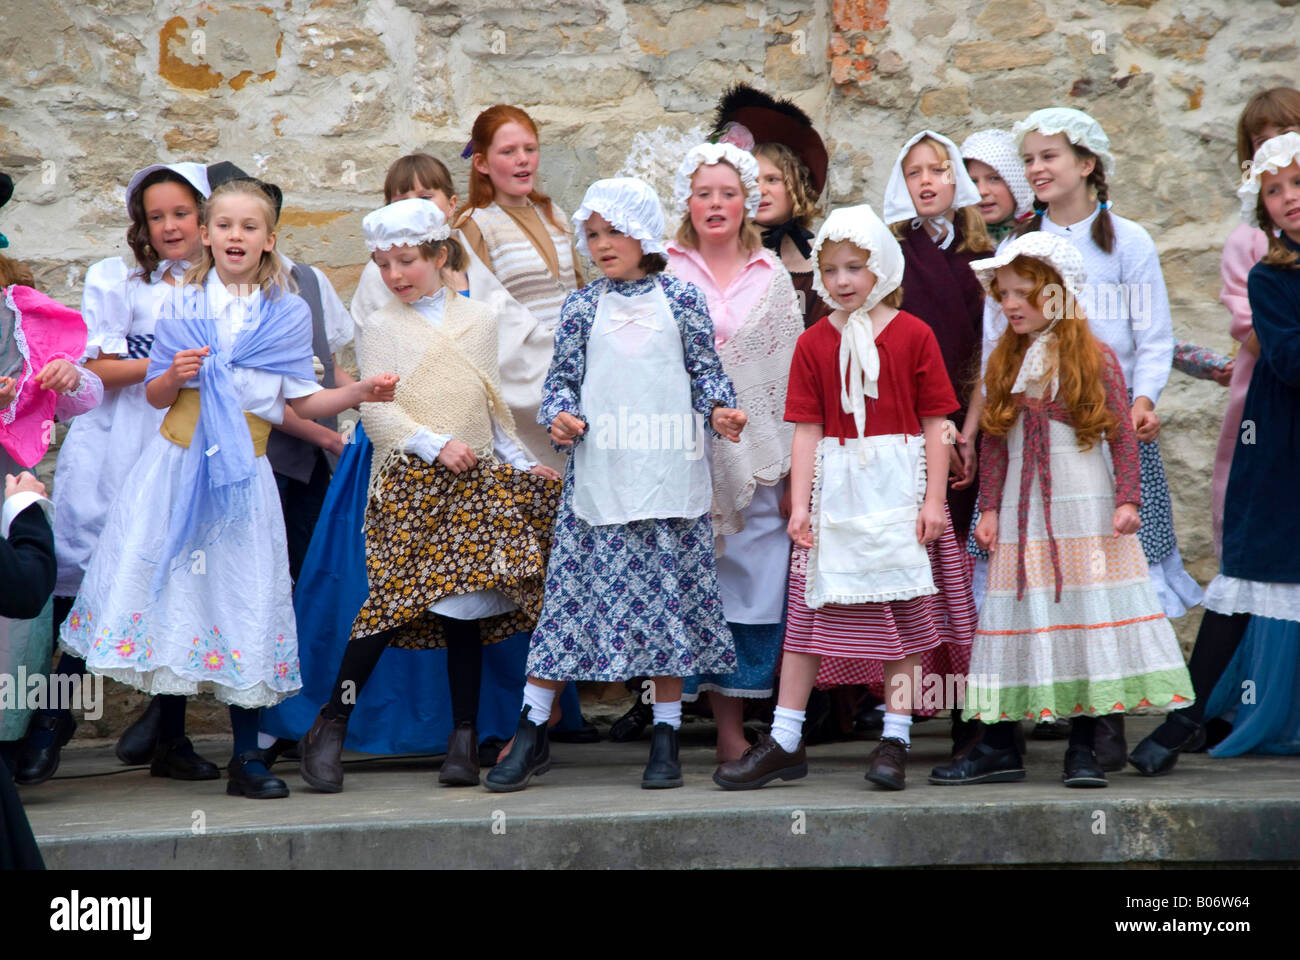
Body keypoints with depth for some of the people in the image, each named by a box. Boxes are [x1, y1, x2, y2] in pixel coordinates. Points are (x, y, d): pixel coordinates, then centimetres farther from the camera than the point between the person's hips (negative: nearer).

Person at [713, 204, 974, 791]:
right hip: (834, 491, 2)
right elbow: (808, 430, 2)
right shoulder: (814, 344, 5)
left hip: (899, 489, -1)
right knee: (808, 610, 2)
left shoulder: (913, 335, 0)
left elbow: (935, 424, -1)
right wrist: (799, 502, -5)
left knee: (902, 609, 3)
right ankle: (785, 743, 8)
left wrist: (933, 499, -6)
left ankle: (895, 741, 11)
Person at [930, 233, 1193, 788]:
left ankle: (1083, 747, 5)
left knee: (1087, 617, -2)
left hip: (1085, 510, -3)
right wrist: (989, 509, 4)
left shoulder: (1095, 359, -2)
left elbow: (1121, 435, -3)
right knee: (1016, 615, 3)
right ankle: (998, 747, 7)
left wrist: (1127, 499, -10)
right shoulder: (1003, 364, 9)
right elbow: (993, 444, 10)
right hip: (1021, 516, 3)